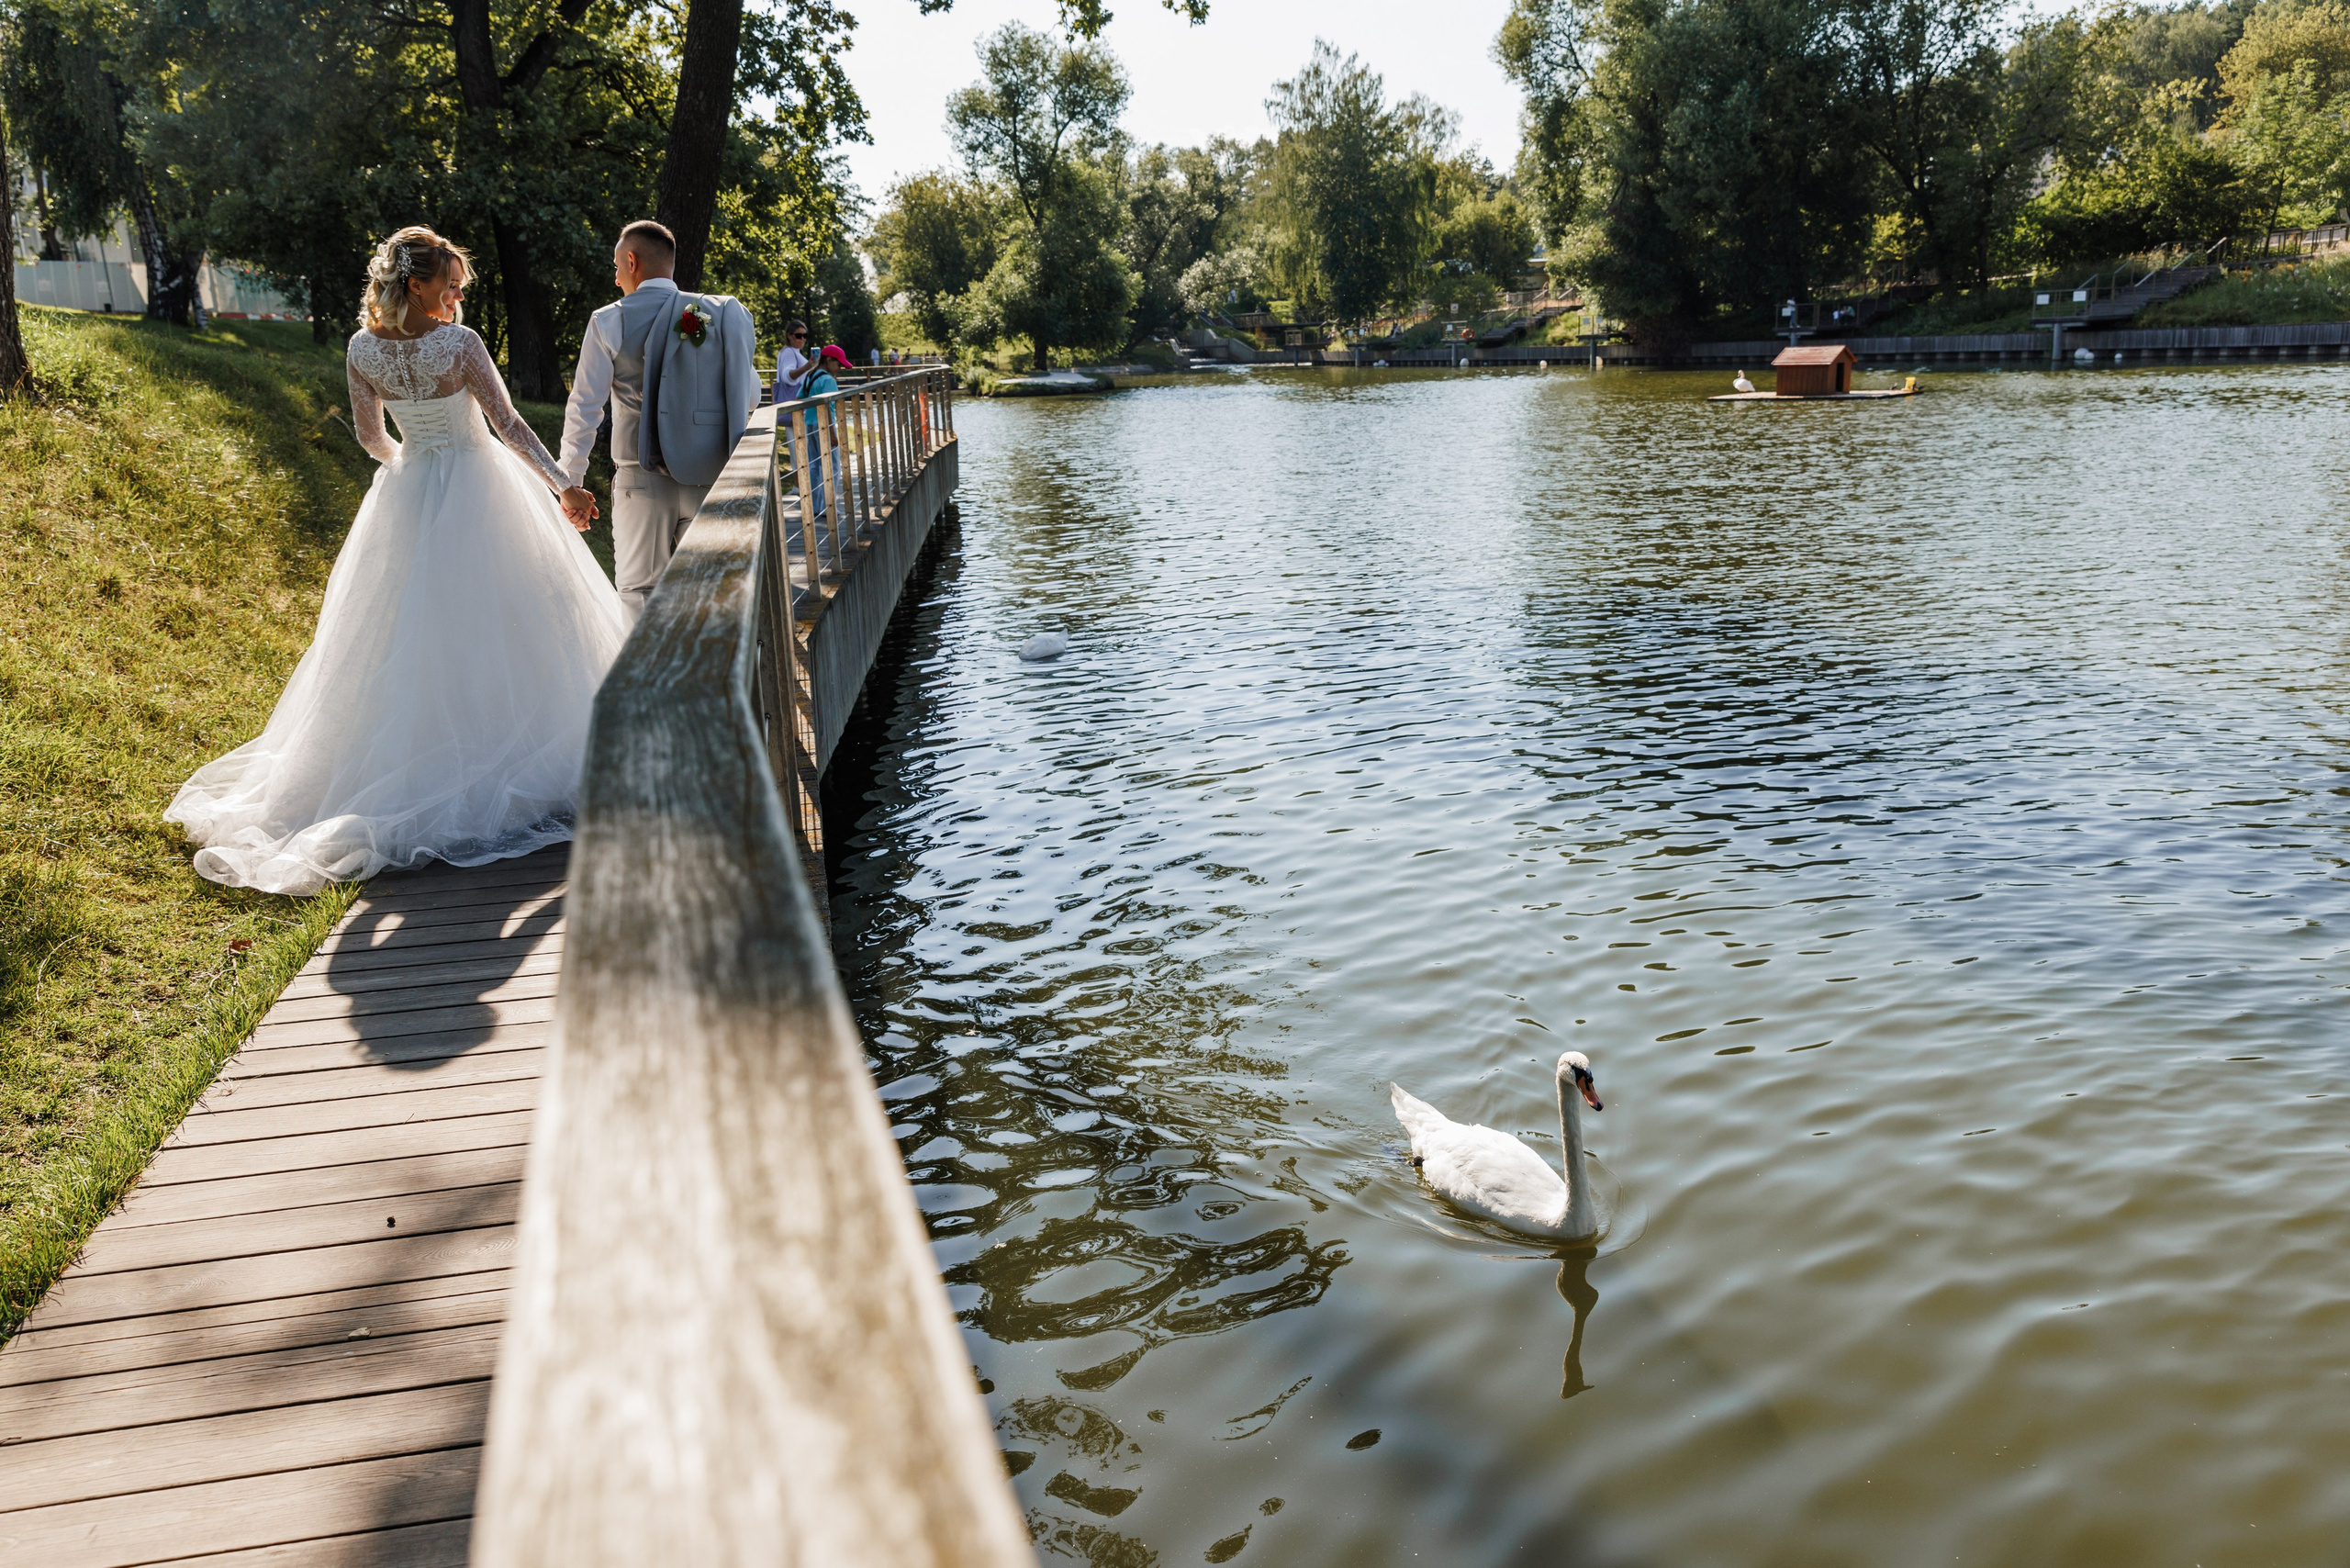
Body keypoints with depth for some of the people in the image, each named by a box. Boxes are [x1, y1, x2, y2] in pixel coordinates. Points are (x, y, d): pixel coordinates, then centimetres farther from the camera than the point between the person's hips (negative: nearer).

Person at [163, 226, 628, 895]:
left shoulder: (361, 350, -3)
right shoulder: (458, 344, -17)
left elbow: (371, 436, 8)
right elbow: (508, 425, -16)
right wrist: (563, 485, -10)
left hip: (406, 496, 5)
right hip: (476, 494, -5)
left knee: (407, 634, 14)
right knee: (488, 626, 5)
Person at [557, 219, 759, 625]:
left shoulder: (609, 322, -2)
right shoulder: (725, 314, 2)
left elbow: (584, 409, -3)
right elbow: (750, 398, 9)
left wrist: (570, 485, 5)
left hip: (641, 481, -2)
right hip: (713, 479, 2)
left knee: (638, 591, 9)